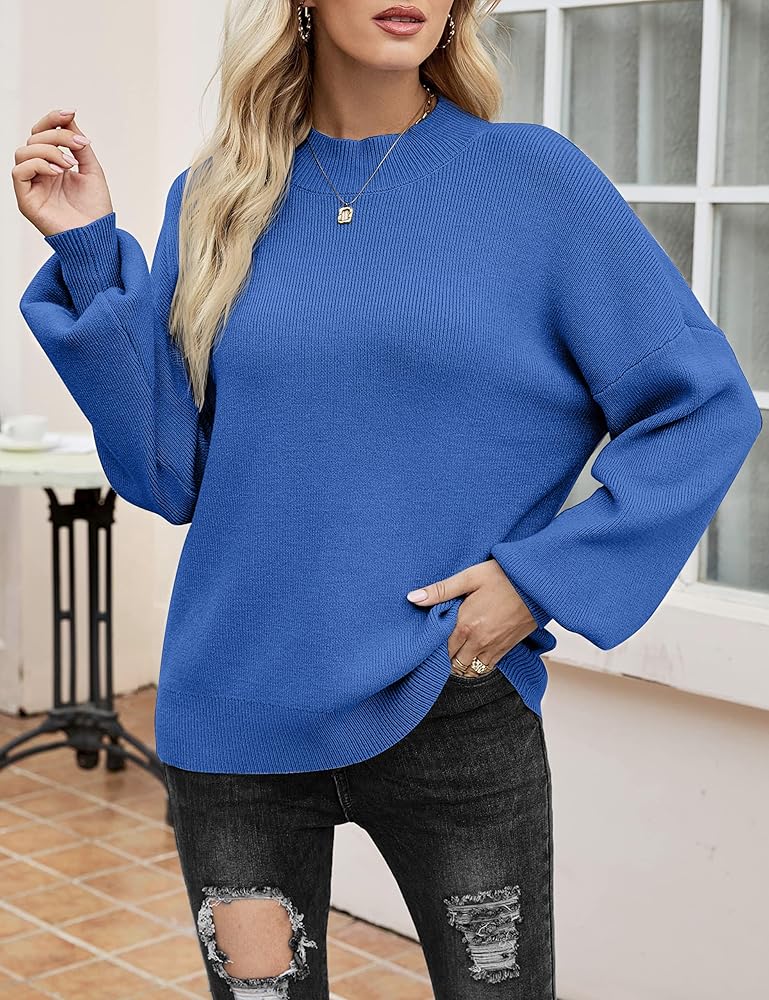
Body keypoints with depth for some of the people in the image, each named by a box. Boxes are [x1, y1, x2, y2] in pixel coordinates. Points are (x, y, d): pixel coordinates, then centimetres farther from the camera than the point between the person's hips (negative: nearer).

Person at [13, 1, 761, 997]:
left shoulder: (532, 178, -5)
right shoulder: (216, 202, 4)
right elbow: (170, 472, 1)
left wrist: (547, 577, -11)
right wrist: (90, 256, -5)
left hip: (451, 703, -2)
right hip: (236, 715, 2)